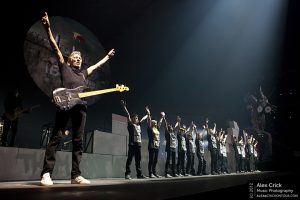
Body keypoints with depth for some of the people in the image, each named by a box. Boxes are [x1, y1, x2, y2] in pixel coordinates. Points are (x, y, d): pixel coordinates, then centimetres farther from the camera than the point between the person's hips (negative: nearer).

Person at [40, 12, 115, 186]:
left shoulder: (84, 72, 29)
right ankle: (46, 173, -3)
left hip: (81, 106, 5)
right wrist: (48, 27, 6)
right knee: (56, 137, -6)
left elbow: (97, 65, 42)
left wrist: (108, 56, 51)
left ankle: (76, 175, 3)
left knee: (78, 140, 1)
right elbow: (55, 46, 11)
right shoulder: (64, 66, 17)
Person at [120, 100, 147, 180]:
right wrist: (124, 107, -16)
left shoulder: (139, 124, 19)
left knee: (138, 160, 9)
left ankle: (139, 174, 14)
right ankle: (127, 174, 0)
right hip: (132, 143, -6)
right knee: (130, 159, -4)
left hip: (138, 143, 6)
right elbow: (128, 115, -8)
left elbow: (144, 118, 32)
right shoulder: (130, 124, 2)